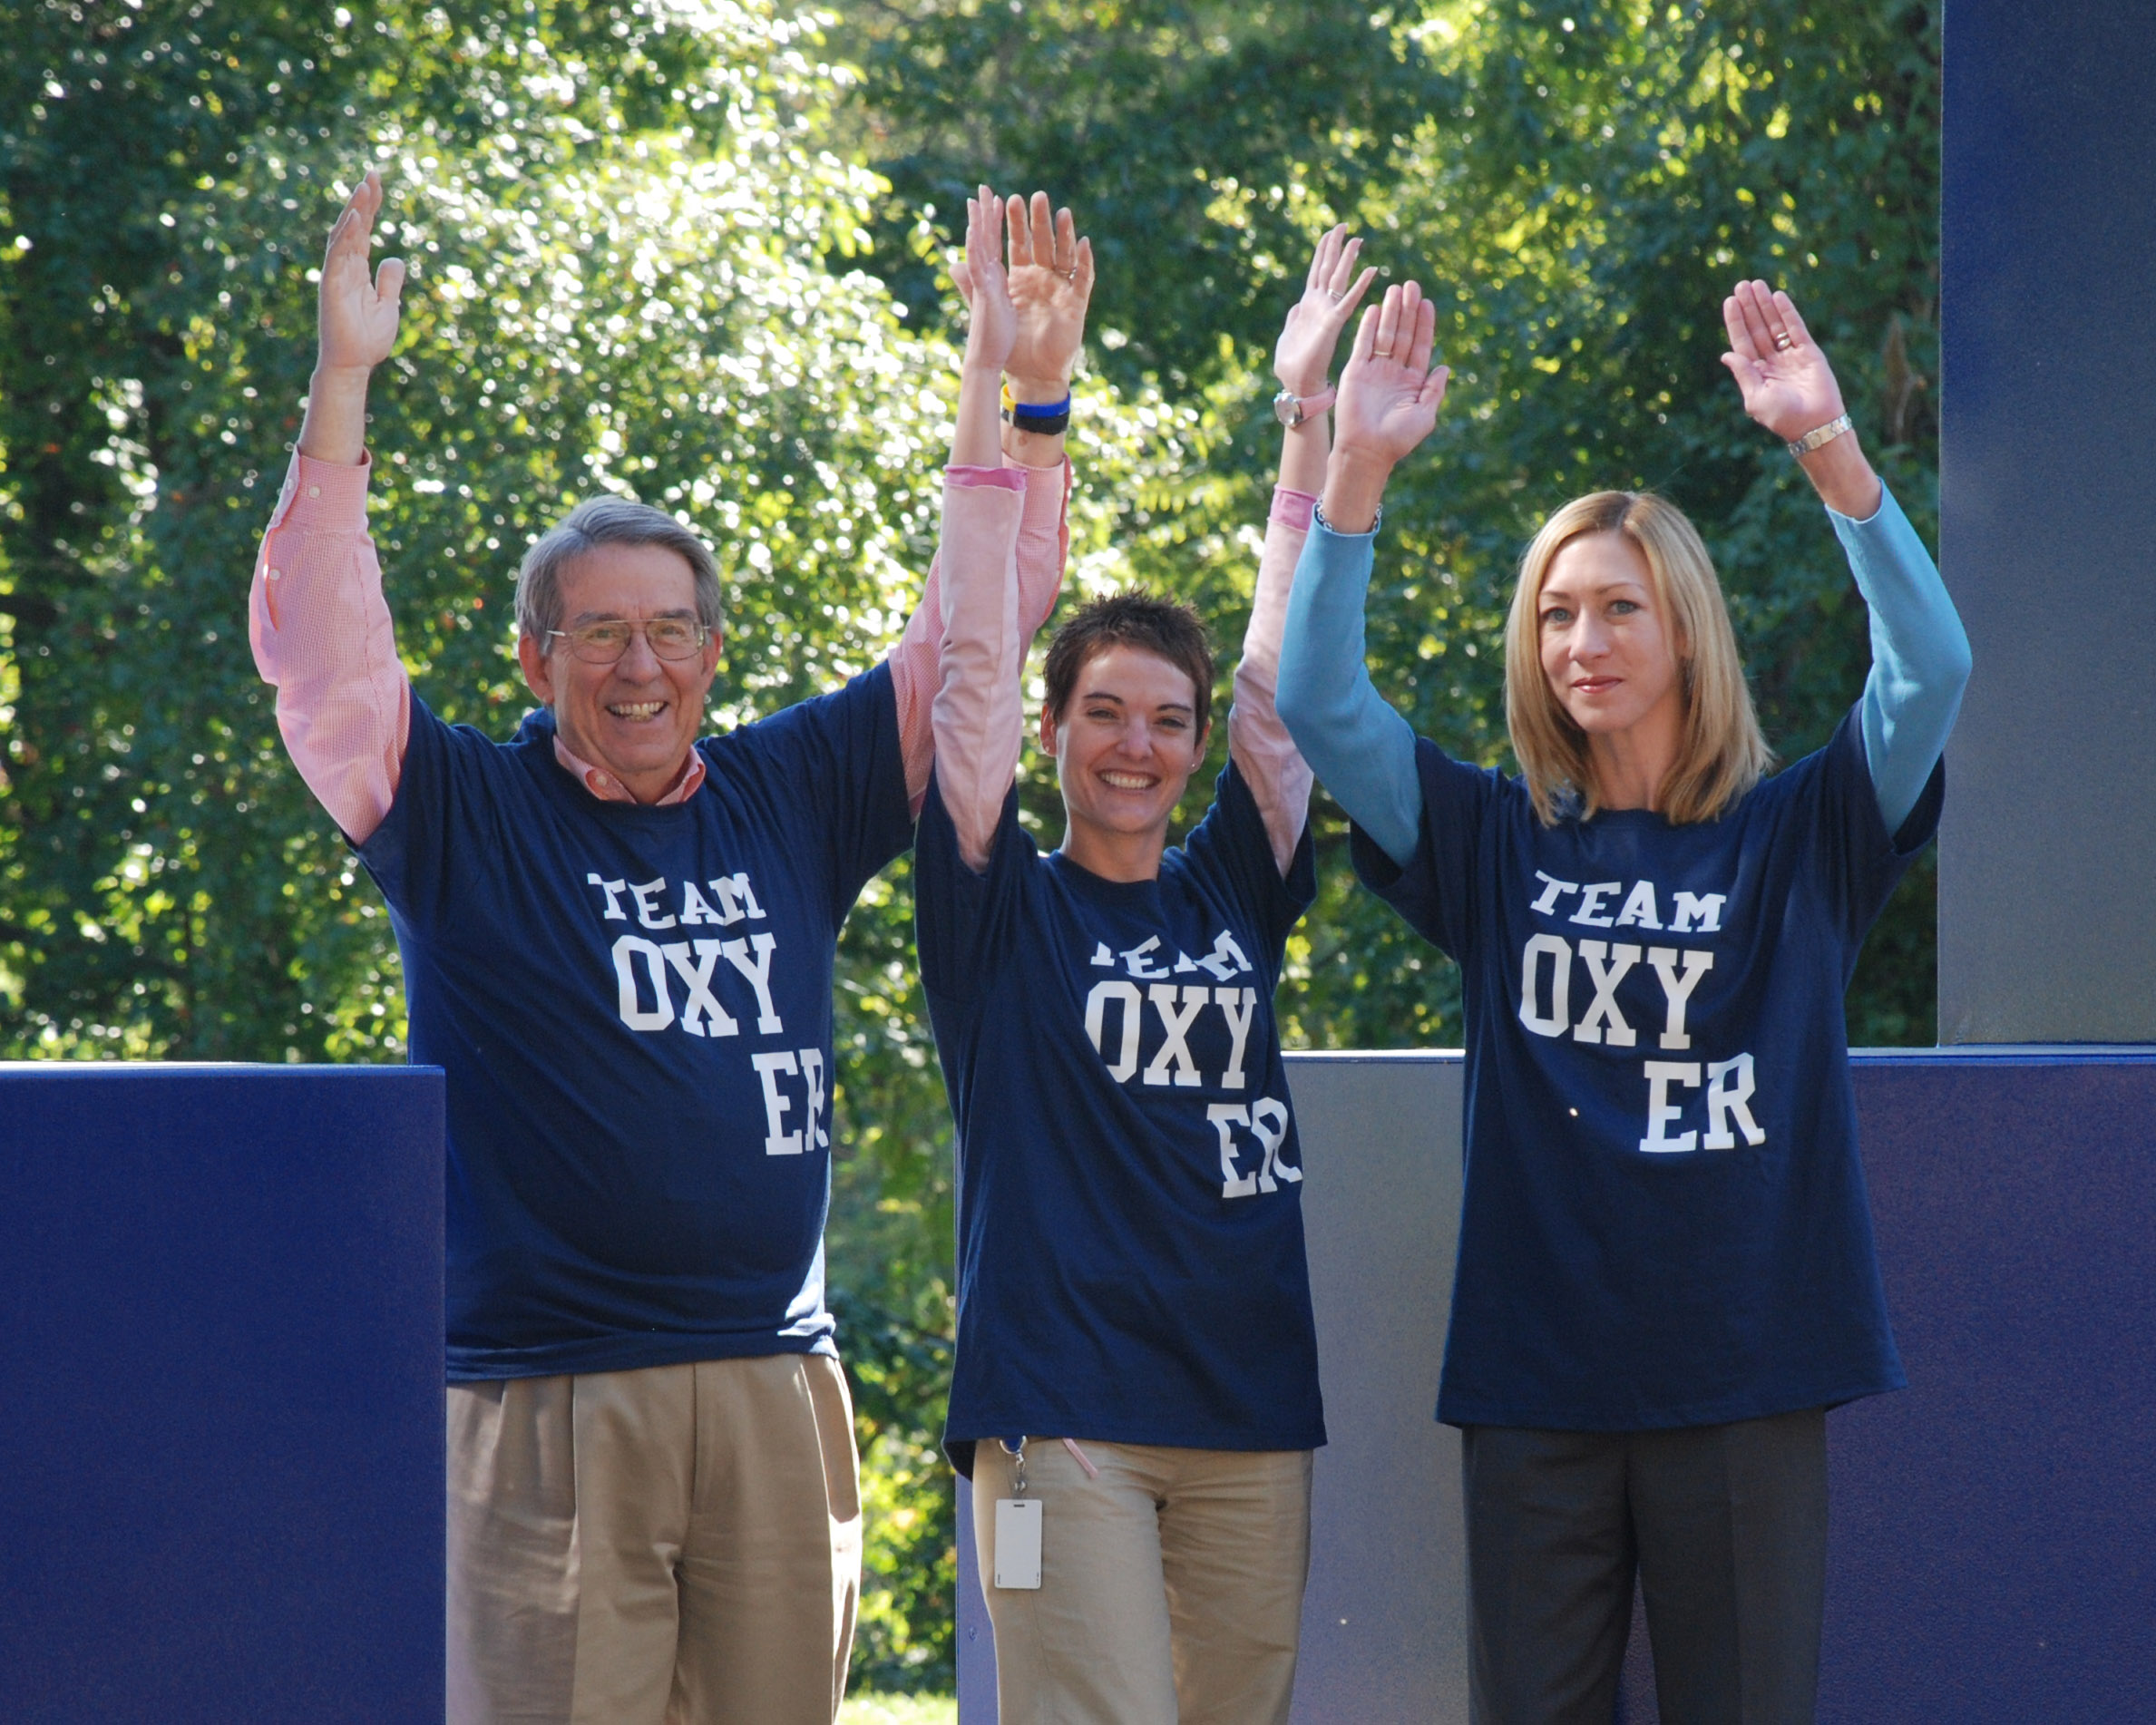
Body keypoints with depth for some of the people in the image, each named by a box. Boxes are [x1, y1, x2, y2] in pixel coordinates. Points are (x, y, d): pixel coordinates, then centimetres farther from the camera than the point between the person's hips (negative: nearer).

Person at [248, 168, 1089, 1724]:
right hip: (545, 1406, -4)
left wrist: (1030, 402, 8)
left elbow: (975, 632, 16)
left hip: (776, 1399, 4)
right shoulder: (468, 813, 2)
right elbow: (321, 655, -11)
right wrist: (341, 395, -19)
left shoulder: (791, 796, 12)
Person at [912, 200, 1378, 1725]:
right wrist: (992, 385, -10)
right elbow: (973, 663, -5)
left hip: (1251, 1409, 5)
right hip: (1061, 1407, -5)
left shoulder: (1232, 891, 12)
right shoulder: (1004, 907, 2)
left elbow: (1283, 676, 9)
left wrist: (1308, 414, 7)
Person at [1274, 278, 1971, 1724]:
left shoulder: (1797, 839, 4)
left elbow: (1932, 669, -10)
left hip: (1745, 1379, -2)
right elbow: (1318, 701, -1)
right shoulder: (1497, 846, 8)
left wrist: (1829, 447, -21)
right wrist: (1359, 470, -12)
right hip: (1536, 1386, 2)